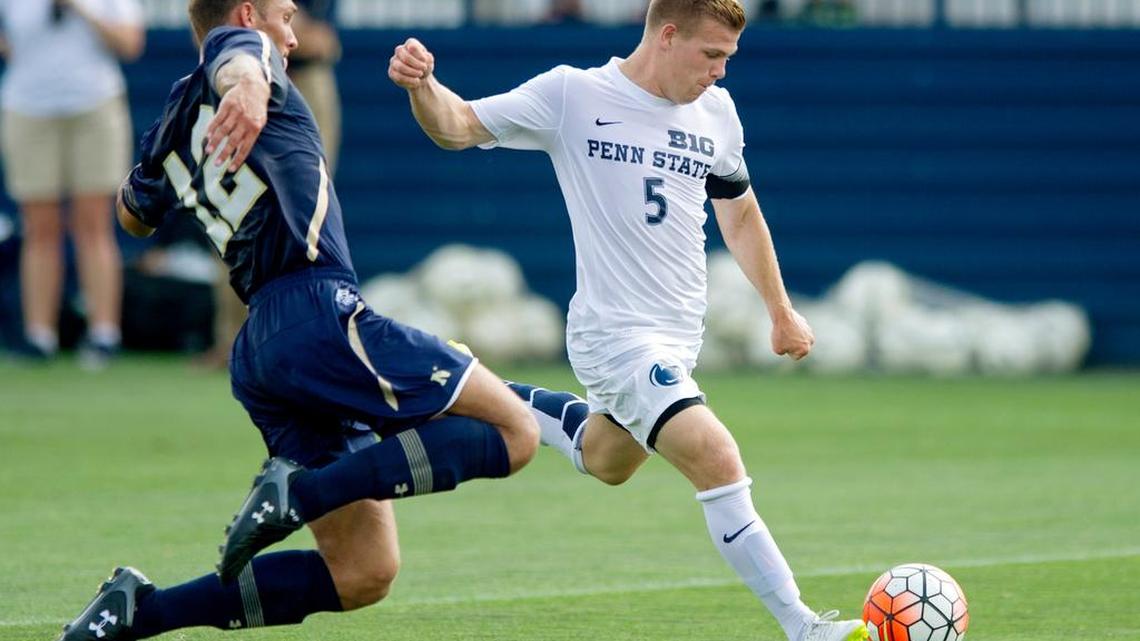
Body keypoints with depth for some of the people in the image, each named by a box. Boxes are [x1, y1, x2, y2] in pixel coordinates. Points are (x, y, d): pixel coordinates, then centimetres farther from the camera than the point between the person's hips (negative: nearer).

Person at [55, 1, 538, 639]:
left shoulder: (174, 132, 26)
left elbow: (135, 215, 45)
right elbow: (234, 59, -20)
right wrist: (248, 87, -44)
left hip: (259, 348, 8)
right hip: (317, 309, -8)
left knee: (363, 575, 6)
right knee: (513, 431, -10)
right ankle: (304, 491, -22)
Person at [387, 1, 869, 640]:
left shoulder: (716, 113, 5)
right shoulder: (572, 95, -11)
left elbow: (740, 213, 19)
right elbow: (458, 127, -9)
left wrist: (782, 311, 24)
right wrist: (422, 84, -31)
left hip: (681, 336, 7)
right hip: (616, 334, -7)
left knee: (606, 462, 26)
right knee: (719, 462, -21)